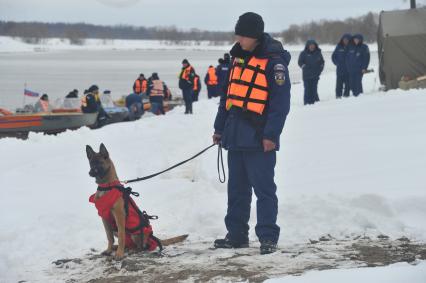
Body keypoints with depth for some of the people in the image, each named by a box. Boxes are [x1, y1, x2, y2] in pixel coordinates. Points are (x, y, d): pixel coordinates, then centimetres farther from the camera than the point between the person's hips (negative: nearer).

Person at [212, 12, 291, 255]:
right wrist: (220, 127, 18)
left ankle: (268, 237, 1)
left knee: (264, 188, -4)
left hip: (259, 139, -8)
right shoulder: (239, 57, 13)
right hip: (236, 135, 8)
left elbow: (281, 102, -14)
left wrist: (271, 134, -18)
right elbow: (227, 95, 20)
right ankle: (236, 234, 21)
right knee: (237, 188, 13)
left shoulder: (274, 61, -11)